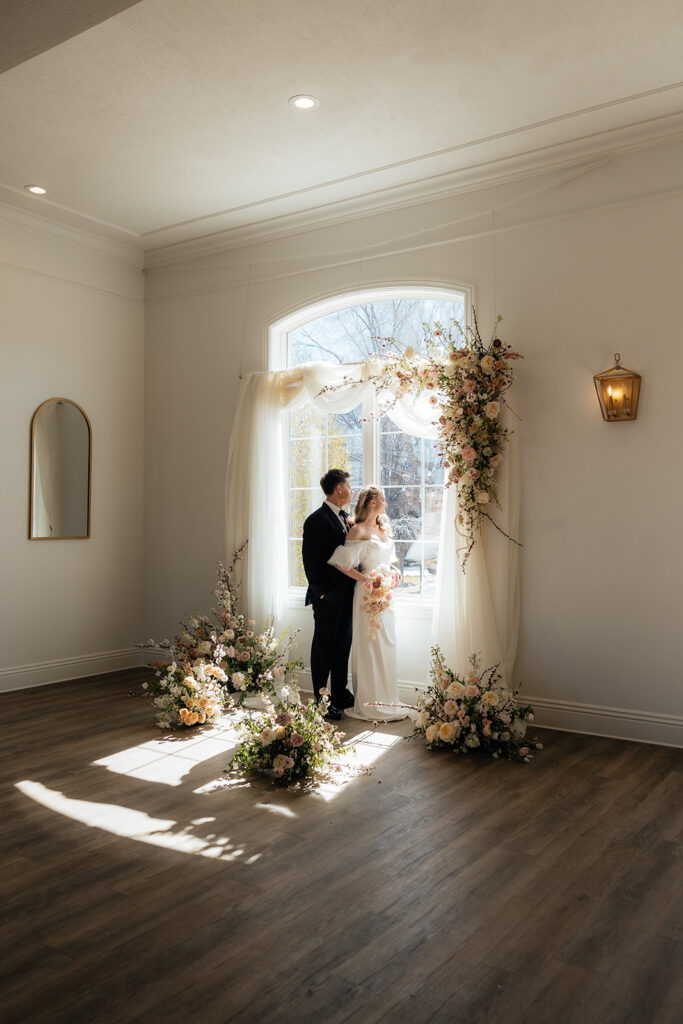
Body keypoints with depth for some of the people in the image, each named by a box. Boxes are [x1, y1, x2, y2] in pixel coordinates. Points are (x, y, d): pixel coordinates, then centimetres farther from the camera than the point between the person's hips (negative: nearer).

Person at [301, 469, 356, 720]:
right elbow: (311, 562, -15)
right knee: (323, 647, 3)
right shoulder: (317, 520, -13)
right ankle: (321, 699, 13)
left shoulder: (346, 518, 13)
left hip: (346, 594, 8)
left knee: (343, 645, 15)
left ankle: (340, 694, 27)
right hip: (328, 597, -8)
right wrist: (322, 592, -15)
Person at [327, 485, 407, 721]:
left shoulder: (384, 529, 13)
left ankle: (384, 699, 22)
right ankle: (368, 703, 5)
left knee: (386, 645, 11)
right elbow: (340, 563, -16)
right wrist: (366, 580, -16)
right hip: (367, 593, -8)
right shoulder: (358, 531, -11)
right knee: (369, 646, -3)